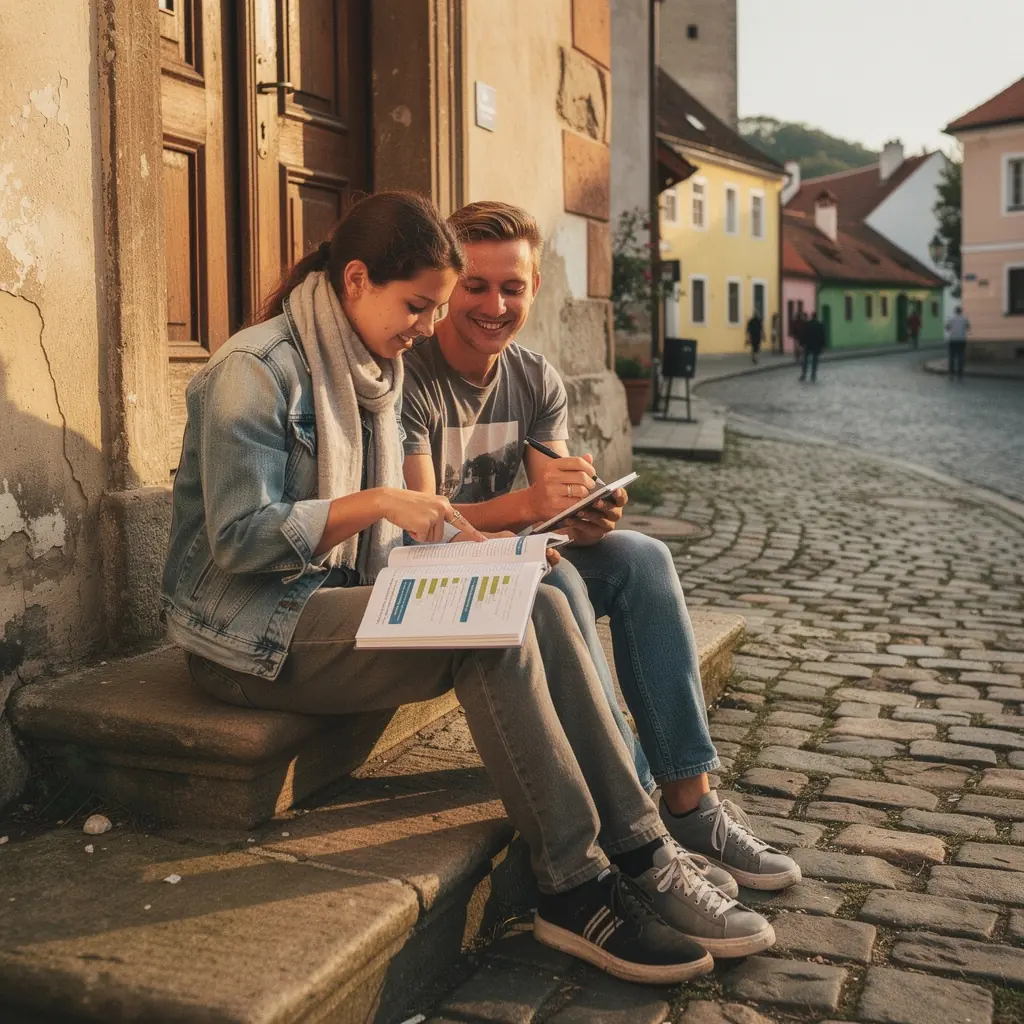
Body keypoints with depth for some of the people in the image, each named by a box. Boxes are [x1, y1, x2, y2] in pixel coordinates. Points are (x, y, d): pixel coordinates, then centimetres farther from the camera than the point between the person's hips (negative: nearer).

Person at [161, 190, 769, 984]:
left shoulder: (379, 371, 12)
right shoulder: (257, 369, -13)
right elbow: (238, 537, -20)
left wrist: (462, 541, -4)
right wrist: (377, 502, -26)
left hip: (345, 598, 8)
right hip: (254, 633, -7)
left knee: (540, 604, -17)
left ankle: (640, 852, -15)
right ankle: (575, 890, -19)